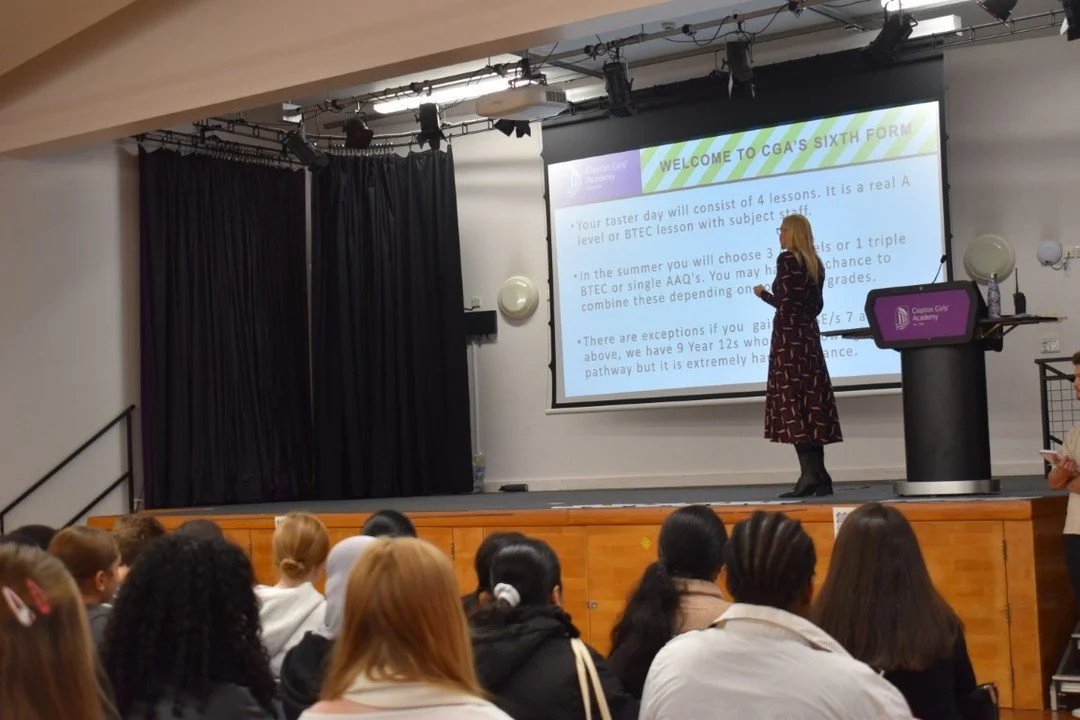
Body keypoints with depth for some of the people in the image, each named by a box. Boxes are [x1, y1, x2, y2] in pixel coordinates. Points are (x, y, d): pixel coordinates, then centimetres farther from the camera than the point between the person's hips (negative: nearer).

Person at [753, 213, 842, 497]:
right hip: (809, 335, 8)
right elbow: (817, 305, 15)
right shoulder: (815, 263, 15)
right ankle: (820, 476, 5)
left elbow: (784, 301, -14)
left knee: (791, 401, -9)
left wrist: (763, 294, 2)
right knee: (812, 401, 6)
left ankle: (809, 475, -15)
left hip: (789, 336, -8)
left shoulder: (787, 259, -9)